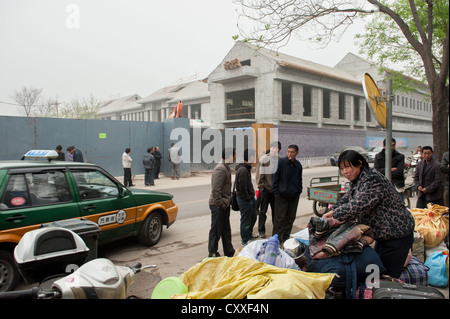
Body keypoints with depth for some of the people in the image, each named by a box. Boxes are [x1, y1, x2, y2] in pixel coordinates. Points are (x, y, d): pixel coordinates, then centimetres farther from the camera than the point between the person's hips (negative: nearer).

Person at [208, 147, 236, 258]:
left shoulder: (226, 167, 13)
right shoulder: (220, 169, -20)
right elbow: (215, 190, -24)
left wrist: (227, 201, 15)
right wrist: (220, 204, -19)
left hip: (224, 204, 10)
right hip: (218, 205, -10)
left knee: (226, 229, 17)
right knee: (216, 230, 2)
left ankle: (229, 253, 28)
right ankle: (213, 254, 14)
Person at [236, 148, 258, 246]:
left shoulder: (247, 168, 10)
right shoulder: (242, 170, -24)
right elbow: (242, 187, -24)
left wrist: (252, 195, 14)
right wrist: (248, 198, -17)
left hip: (251, 198, 10)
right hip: (245, 200, -10)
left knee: (253, 217, 24)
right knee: (246, 220, 4)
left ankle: (249, 235, 43)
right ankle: (245, 241, 20)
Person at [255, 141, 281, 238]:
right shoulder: (263, 159, -9)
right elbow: (260, 176, -9)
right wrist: (263, 187, -11)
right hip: (265, 190, -4)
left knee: (276, 211, 13)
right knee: (263, 211, 5)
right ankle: (261, 231, 15)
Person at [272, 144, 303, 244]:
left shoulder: (298, 165, 5)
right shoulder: (281, 162, -9)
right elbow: (275, 178, -7)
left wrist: (299, 190, 11)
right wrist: (276, 192, -9)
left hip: (294, 196, 5)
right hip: (282, 195, -5)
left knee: (291, 217, 11)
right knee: (280, 217, -1)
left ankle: (286, 236, 24)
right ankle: (277, 237, 10)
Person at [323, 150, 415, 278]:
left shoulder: (372, 179, -23)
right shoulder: (358, 180, 9)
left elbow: (358, 206, -31)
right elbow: (347, 198, 14)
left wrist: (336, 216, -21)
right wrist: (332, 211, -3)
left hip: (396, 235, -10)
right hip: (384, 235, 10)